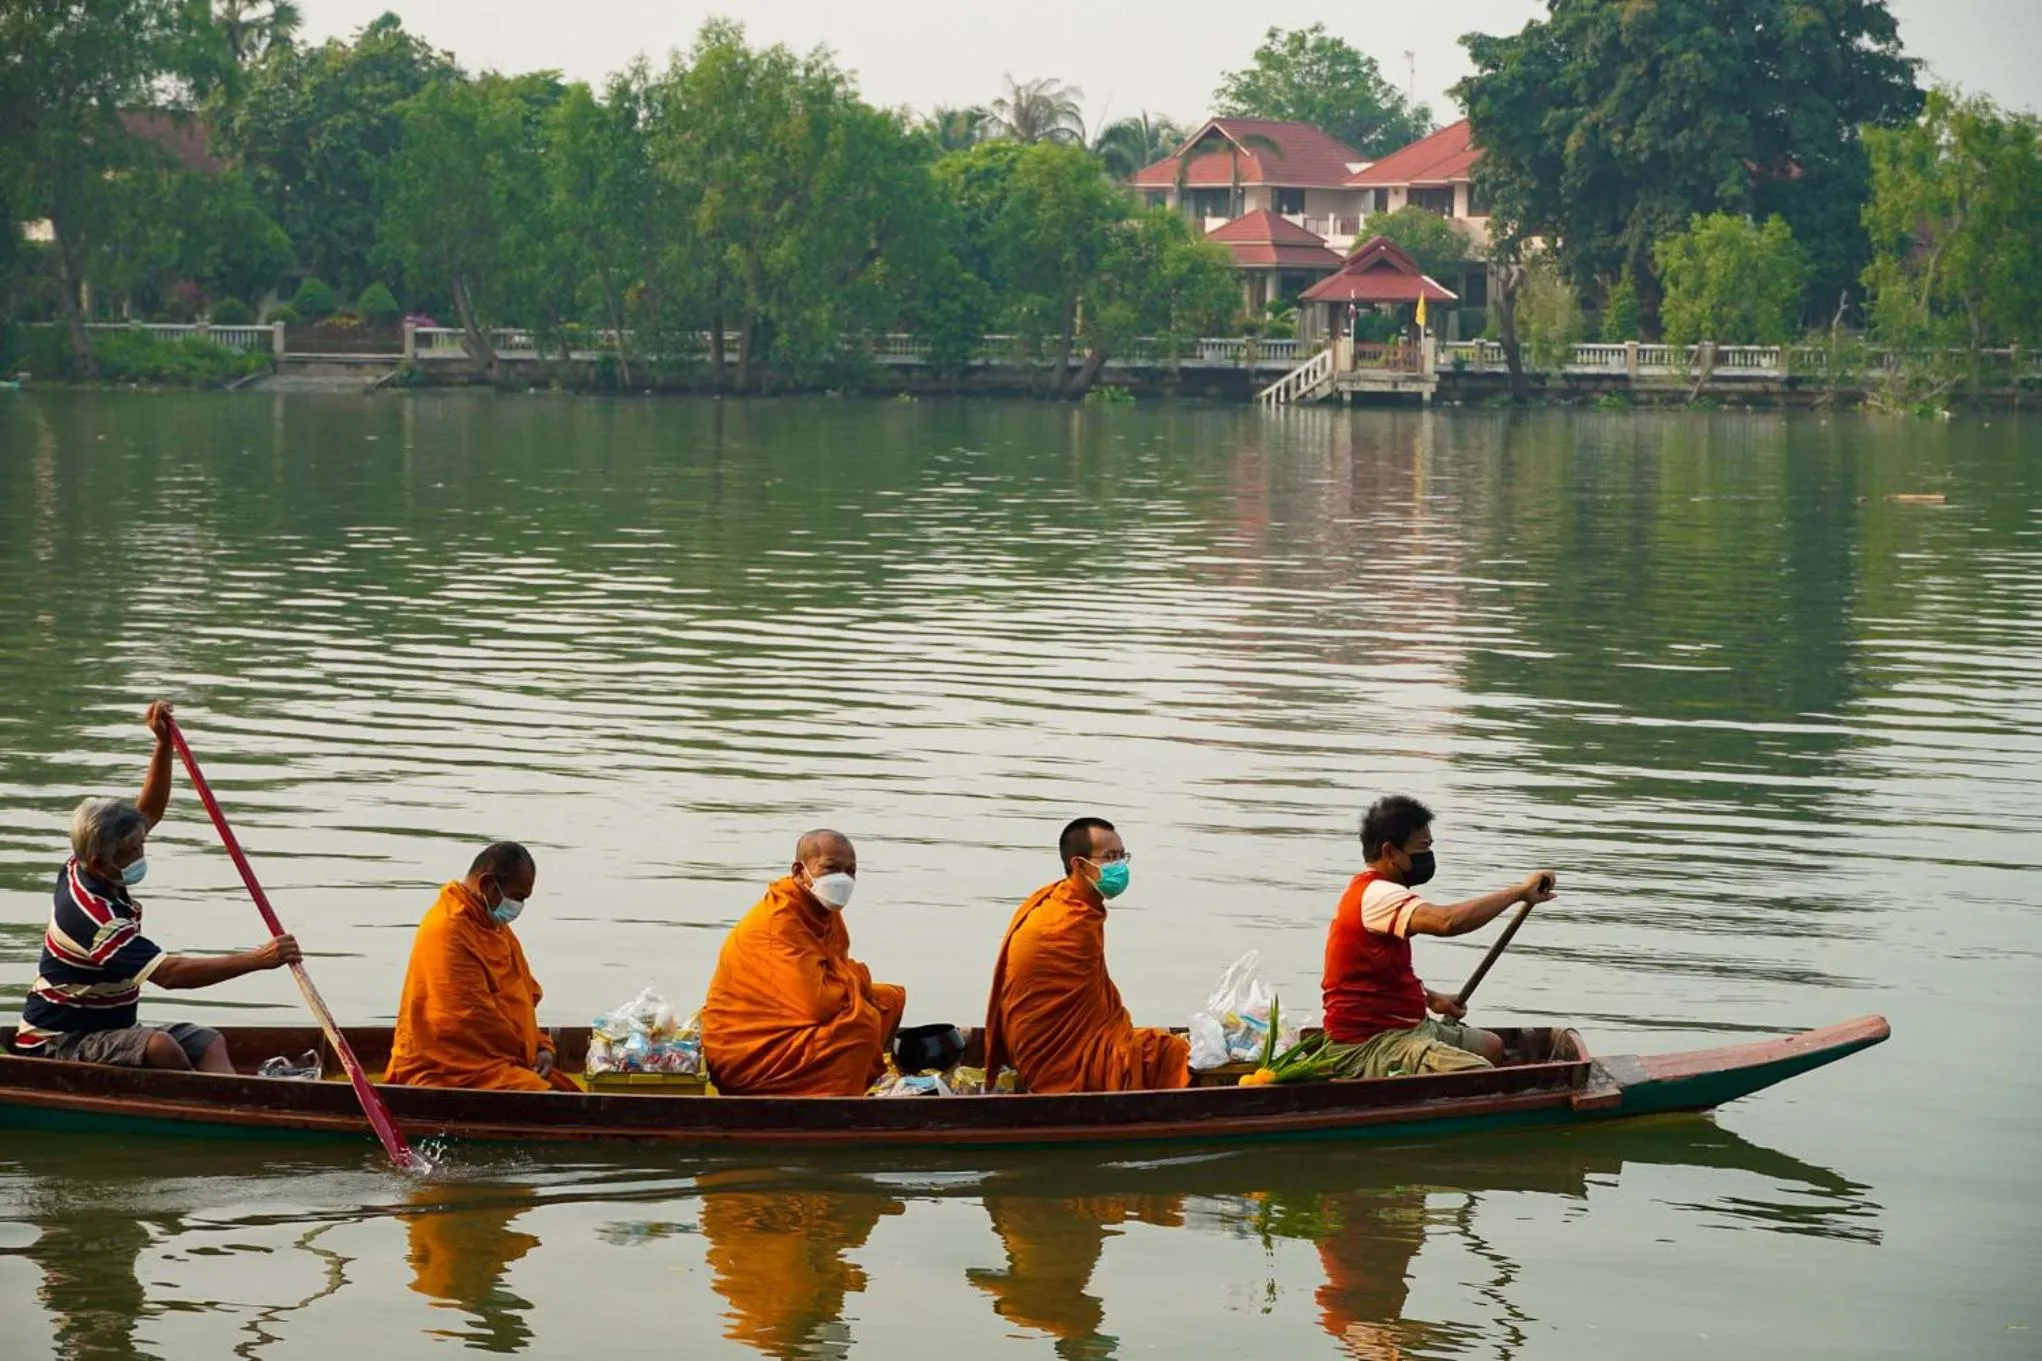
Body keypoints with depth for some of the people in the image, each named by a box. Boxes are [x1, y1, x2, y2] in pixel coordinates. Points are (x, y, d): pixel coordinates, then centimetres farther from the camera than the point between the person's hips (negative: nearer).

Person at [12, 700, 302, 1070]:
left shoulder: (84, 871, 1)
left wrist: (164, 745, -1)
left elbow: (149, 813, 13)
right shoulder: (92, 915, -27)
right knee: (159, 1046, -35)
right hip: (54, 1046, -10)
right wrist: (256, 960, -37)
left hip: (103, 1032, 10)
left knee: (209, 1043, -8)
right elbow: (169, 974, -33)